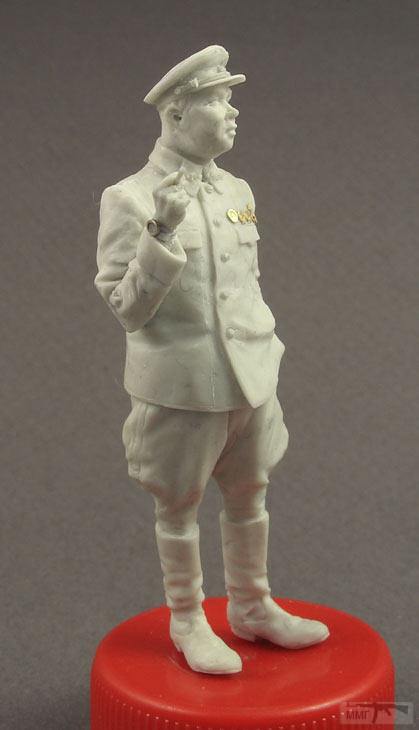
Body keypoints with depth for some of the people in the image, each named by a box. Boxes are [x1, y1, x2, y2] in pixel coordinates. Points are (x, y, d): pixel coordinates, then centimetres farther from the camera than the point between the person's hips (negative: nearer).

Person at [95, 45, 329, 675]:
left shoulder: (238, 191, 6)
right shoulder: (130, 200, -13)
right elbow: (127, 310, -16)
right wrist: (162, 236, -28)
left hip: (251, 379, 6)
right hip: (182, 386, -6)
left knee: (249, 496, 17)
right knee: (179, 506, 9)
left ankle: (252, 607, 35)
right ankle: (187, 622, 26)